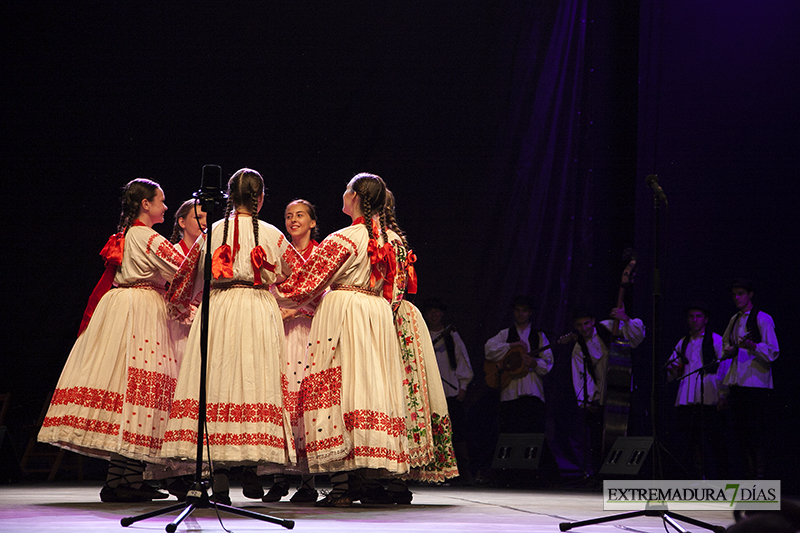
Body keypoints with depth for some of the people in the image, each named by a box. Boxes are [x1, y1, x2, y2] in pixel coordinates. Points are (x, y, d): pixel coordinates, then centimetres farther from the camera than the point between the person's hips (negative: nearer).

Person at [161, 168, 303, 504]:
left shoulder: (212, 233, 8)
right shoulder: (271, 234, 5)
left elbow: (186, 276, 17)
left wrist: (181, 307, 35)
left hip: (218, 310, 1)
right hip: (259, 309, -1)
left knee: (218, 381, -1)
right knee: (254, 381, 0)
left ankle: (219, 475, -7)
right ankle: (250, 469, -5)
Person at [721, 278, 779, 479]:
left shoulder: (762, 319, -4)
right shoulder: (734, 320, 18)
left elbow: (773, 351, -10)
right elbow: (725, 344, 32)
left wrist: (751, 346, -25)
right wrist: (730, 350, 8)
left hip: (757, 382, -7)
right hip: (738, 383, 7)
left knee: (757, 432, -9)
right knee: (740, 431, 6)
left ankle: (759, 477, -8)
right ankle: (747, 474, 12)